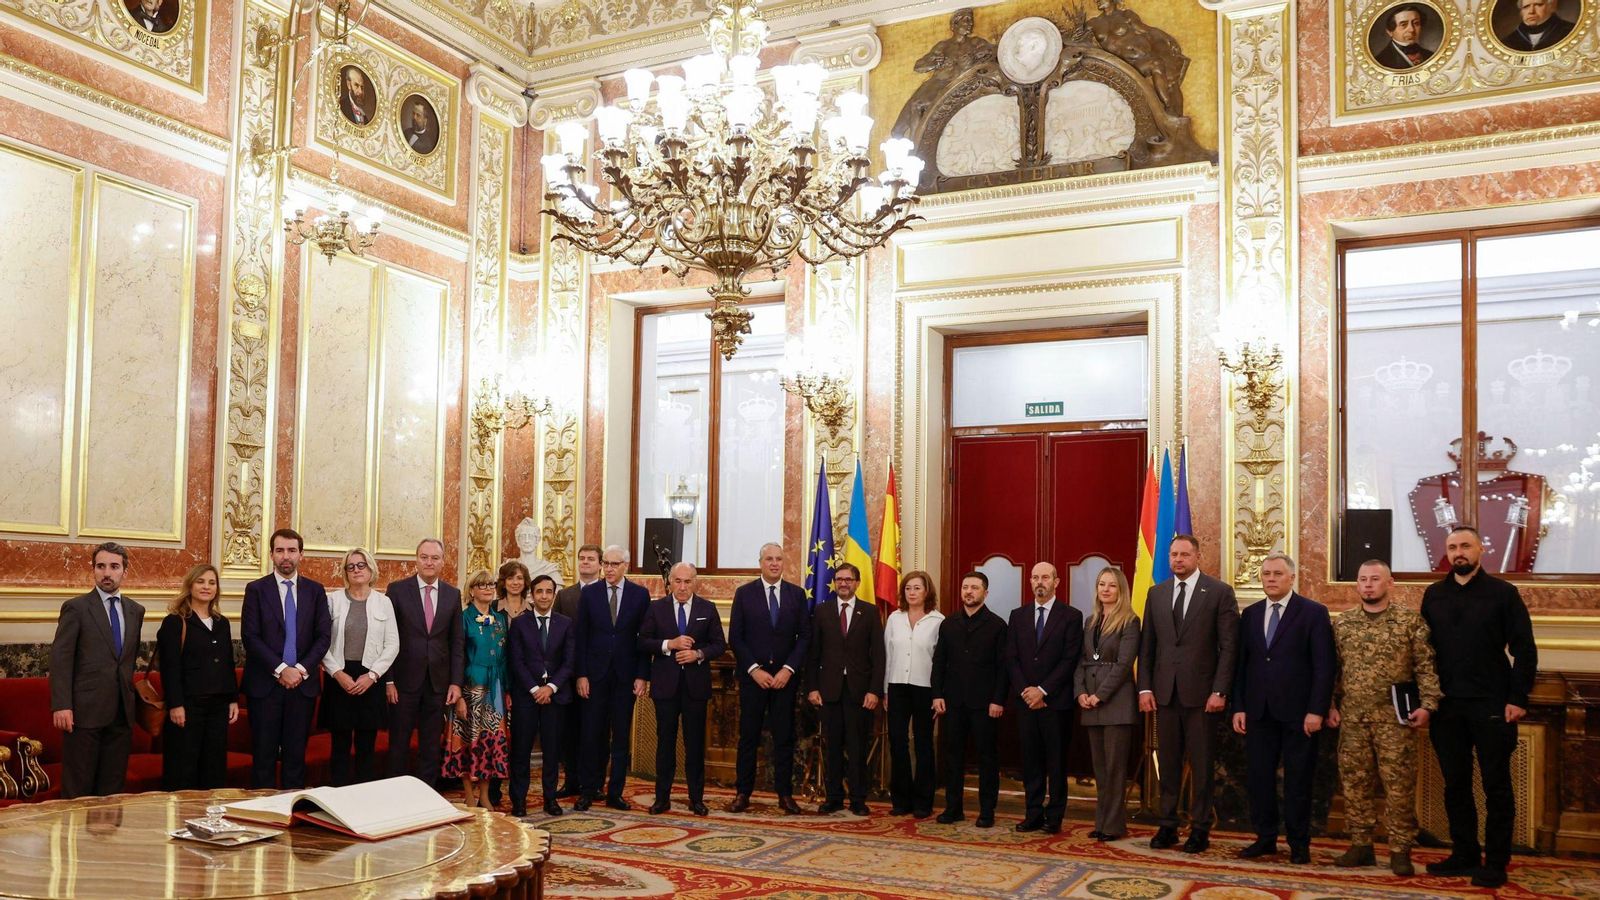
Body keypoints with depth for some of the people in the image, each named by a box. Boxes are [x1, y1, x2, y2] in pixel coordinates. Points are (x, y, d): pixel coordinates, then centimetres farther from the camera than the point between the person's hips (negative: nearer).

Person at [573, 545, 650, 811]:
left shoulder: (640, 594, 2)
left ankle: (615, 792, 13)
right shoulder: (589, 593, 3)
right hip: (595, 674, 0)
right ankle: (588, 791, 12)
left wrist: (641, 676, -4)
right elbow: (581, 636, 2)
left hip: (625, 675, 0)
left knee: (621, 736, 5)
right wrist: (581, 674, -4)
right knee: (592, 734, 2)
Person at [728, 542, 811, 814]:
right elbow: (735, 637, -1)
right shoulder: (744, 593, 1)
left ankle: (785, 794, 11)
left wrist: (789, 669, -9)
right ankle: (743, 793, 10)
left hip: (785, 676, 1)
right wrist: (754, 669, -10)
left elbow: (805, 636, 2)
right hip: (753, 676, -1)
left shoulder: (797, 594, 5)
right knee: (748, 737, 3)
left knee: (785, 737, 4)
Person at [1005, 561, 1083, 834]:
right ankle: (1033, 814, 12)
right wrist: (1024, 691, -6)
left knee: (1056, 760, 3)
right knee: (1030, 759, 6)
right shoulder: (1018, 615, 11)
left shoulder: (1071, 616, -1)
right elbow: (1011, 658, 7)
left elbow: (1070, 660, -8)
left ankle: (1054, 816, 9)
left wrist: (1043, 690, -12)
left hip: (1056, 700, -3)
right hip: (1025, 699, 3)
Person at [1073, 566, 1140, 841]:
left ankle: (1113, 825, 2)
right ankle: (1102, 822, 15)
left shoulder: (1129, 622, -4)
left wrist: (1100, 695, -14)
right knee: (1099, 767, 9)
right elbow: (1081, 661, 14)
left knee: (1114, 766, -3)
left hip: (1117, 702, -6)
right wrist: (1080, 692, -1)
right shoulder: (1090, 622, 16)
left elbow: (1123, 664, -12)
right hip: (1090, 703, 6)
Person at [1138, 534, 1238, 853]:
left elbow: (1228, 646, -5)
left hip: (1201, 692, -4)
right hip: (1164, 692, 4)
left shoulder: (1219, 592, -2)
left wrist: (1219, 691, -11)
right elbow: (1147, 645, 11)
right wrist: (1145, 687, 3)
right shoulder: (1156, 594, 11)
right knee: (1167, 764, 9)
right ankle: (1167, 826, 16)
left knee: (1201, 764, 3)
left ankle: (1200, 829, 12)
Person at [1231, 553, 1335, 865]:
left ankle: (1299, 843, 16)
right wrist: (1238, 707, 4)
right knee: (1258, 777, 6)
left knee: (1298, 780, 4)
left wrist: (1316, 710, -12)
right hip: (1259, 711, 4)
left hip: (1298, 712, -4)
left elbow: (1323, 666, -6)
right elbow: (1241, 664, 10)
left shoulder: (1313, 613, -3)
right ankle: (1265, 838, 18)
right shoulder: (1250, 614, 10)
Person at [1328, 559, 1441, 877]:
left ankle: (1400, 850, 8)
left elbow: (1426, 666, -4)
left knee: (1399, 784, -1)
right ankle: (1361, 845, 18)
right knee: (1354, 781, 7)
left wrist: (1427, 704, -11)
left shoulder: (1410, 620, -2)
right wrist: (1330, 706, 7)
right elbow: (1332, 668, 12)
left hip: (1395, 717, -3)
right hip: (1352, 717, 4)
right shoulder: (1342, 622, 8)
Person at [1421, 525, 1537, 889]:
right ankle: (1464, 855, 21)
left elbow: (1524, 650, -5)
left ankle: (1495, 864, 11)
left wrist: (1518, 698, -12)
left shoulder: (1503, 593, -2)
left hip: (1491, 707, -4)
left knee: (1496, 787, 4)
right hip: (1447, 706, 4)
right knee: (1455, 785, 10)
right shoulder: (1434, 595, 9)